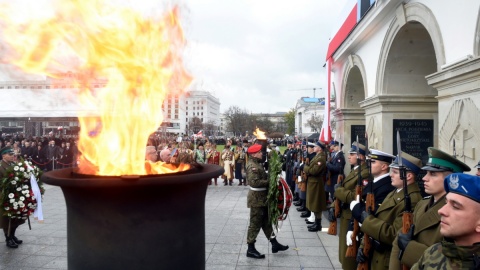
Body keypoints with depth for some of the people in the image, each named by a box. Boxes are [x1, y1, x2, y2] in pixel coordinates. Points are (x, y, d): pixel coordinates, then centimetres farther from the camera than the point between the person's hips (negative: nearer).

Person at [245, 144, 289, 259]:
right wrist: (269, 181, -22)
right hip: (257, 198, -10)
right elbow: (254, 182, -30)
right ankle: (250, 249, 10)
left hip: (262, 197, 10)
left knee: (266, 221, 17)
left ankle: (274, 243, 29)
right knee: (255, 223, -1)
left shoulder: (257, 163, 11)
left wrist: (269, 178, -2)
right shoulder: (252, 166, -21)